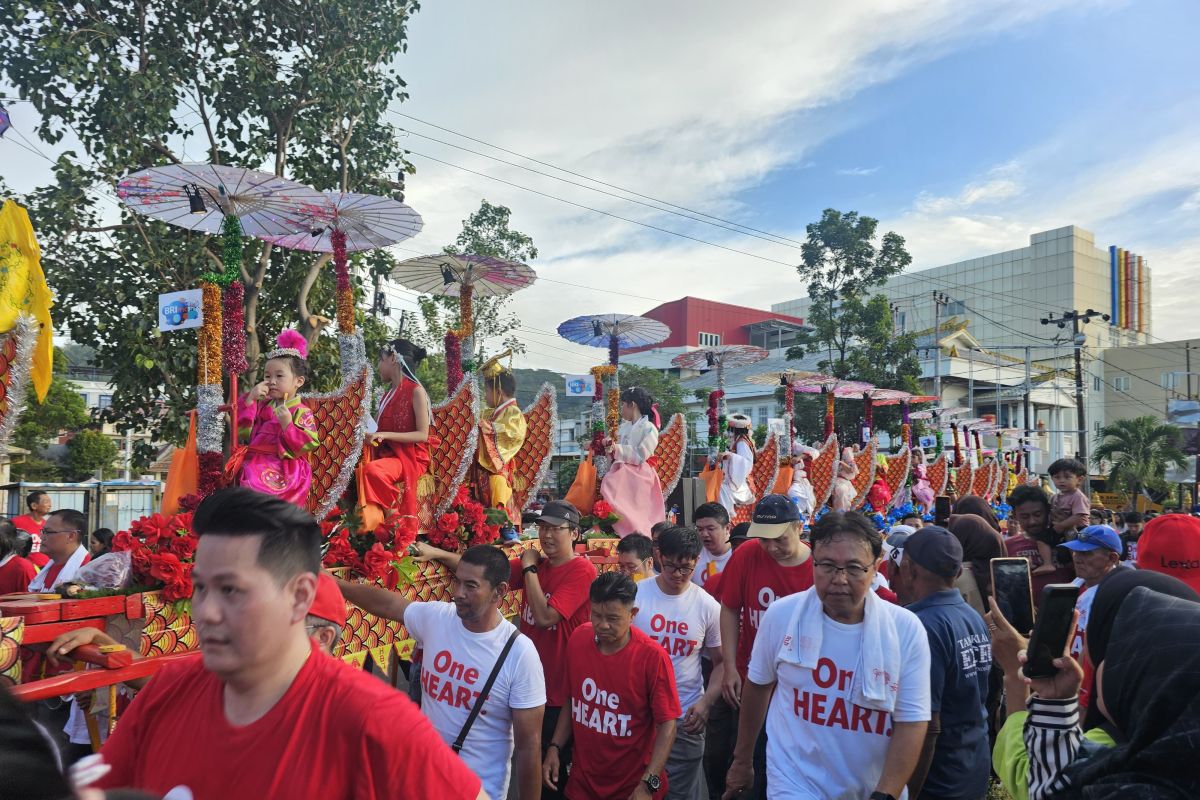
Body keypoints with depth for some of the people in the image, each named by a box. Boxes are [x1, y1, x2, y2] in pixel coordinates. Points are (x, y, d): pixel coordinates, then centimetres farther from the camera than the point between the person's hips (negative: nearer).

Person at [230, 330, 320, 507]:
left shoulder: (302, 412, -2)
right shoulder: (262, 405, 19)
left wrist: (287, 424, -22)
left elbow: (307, 445, -12)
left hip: (282, 469, -6)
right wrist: (250, 399, 3)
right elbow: (243, 432, 9)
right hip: (256, 463, 6)